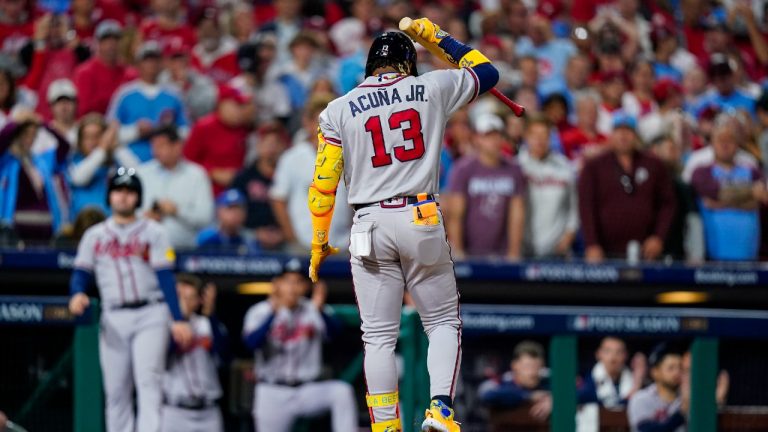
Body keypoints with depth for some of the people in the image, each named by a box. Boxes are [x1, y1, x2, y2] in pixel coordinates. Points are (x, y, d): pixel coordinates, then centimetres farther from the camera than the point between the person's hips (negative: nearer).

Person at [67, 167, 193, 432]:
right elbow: (81, 274, 10)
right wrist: (77, 294, -14)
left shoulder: (152, 232, 5)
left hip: (149, 314, -3)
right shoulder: (95, 236, 14)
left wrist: (178, 320, -11)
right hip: (113, 318, 3)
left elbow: (166, 277, -2)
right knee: (115, 390, 3)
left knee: (148, 381, -16)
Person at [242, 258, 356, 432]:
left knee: (342, 391, -25)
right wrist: (274, 313, -31)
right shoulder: (260, 312, -1)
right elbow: (251, 343, -20)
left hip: (308, 391, 1)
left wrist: (320, 309, -37)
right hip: (273, 395, -1)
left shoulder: (313, 311, 3)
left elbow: (333, 331, -17)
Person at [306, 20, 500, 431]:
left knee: (378, 337, 5)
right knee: (444, 322, 11)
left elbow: (323, 184, 3)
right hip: (422, 220, -1)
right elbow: (486, 73, 21)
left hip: (370, 227, 1)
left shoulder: (338, 110, 5)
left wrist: (318, 244, 11)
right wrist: (437, 37, 27)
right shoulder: (431, 88, 4)